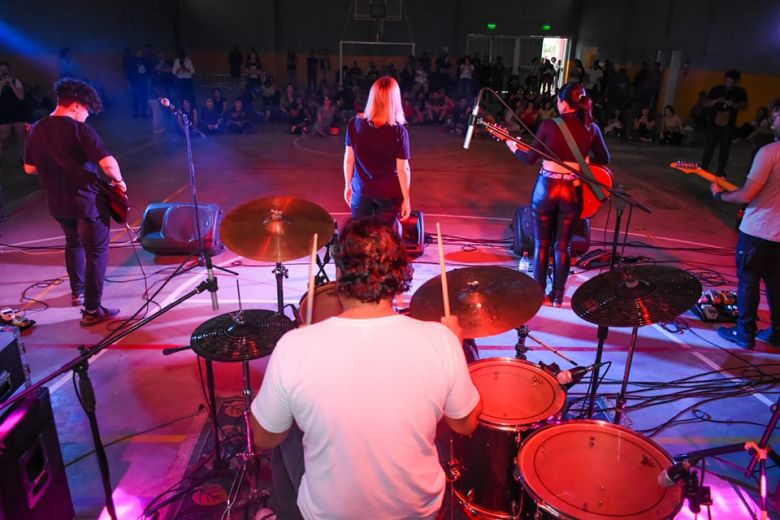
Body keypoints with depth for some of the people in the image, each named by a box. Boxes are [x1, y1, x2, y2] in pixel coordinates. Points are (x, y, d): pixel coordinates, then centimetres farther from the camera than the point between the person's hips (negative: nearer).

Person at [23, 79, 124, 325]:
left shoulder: (36, 130, 4)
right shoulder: (80, 129, -17)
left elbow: (29, 168, 13)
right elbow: (108, 163, -27)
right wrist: (118, 180, -9)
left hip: (56, 203, 7)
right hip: (87, 201, -7)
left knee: (73, 243, 29)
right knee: (96, 252, 2)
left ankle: (77, 291, 42)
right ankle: (92, 310, 3)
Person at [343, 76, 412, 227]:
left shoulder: (354, 123, -6)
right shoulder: (399, 131, -14)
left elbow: (348, 159, 1)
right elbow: (403, 169, -11)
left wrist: (348, 185, 14)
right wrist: (406, 198, -1)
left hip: (361, 191, 2)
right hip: (389, 194, -2)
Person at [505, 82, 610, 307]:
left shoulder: (548, 125, -10)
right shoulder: (591, 128, -1)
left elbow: (531, 158, -1)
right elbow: (604, 159, 10)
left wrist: (513, 147, 16)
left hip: (546, 188, -2)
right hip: (573, 192, 2)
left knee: (542, 244, 12)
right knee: (563, 245, 13)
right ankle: (558, 295, 21)